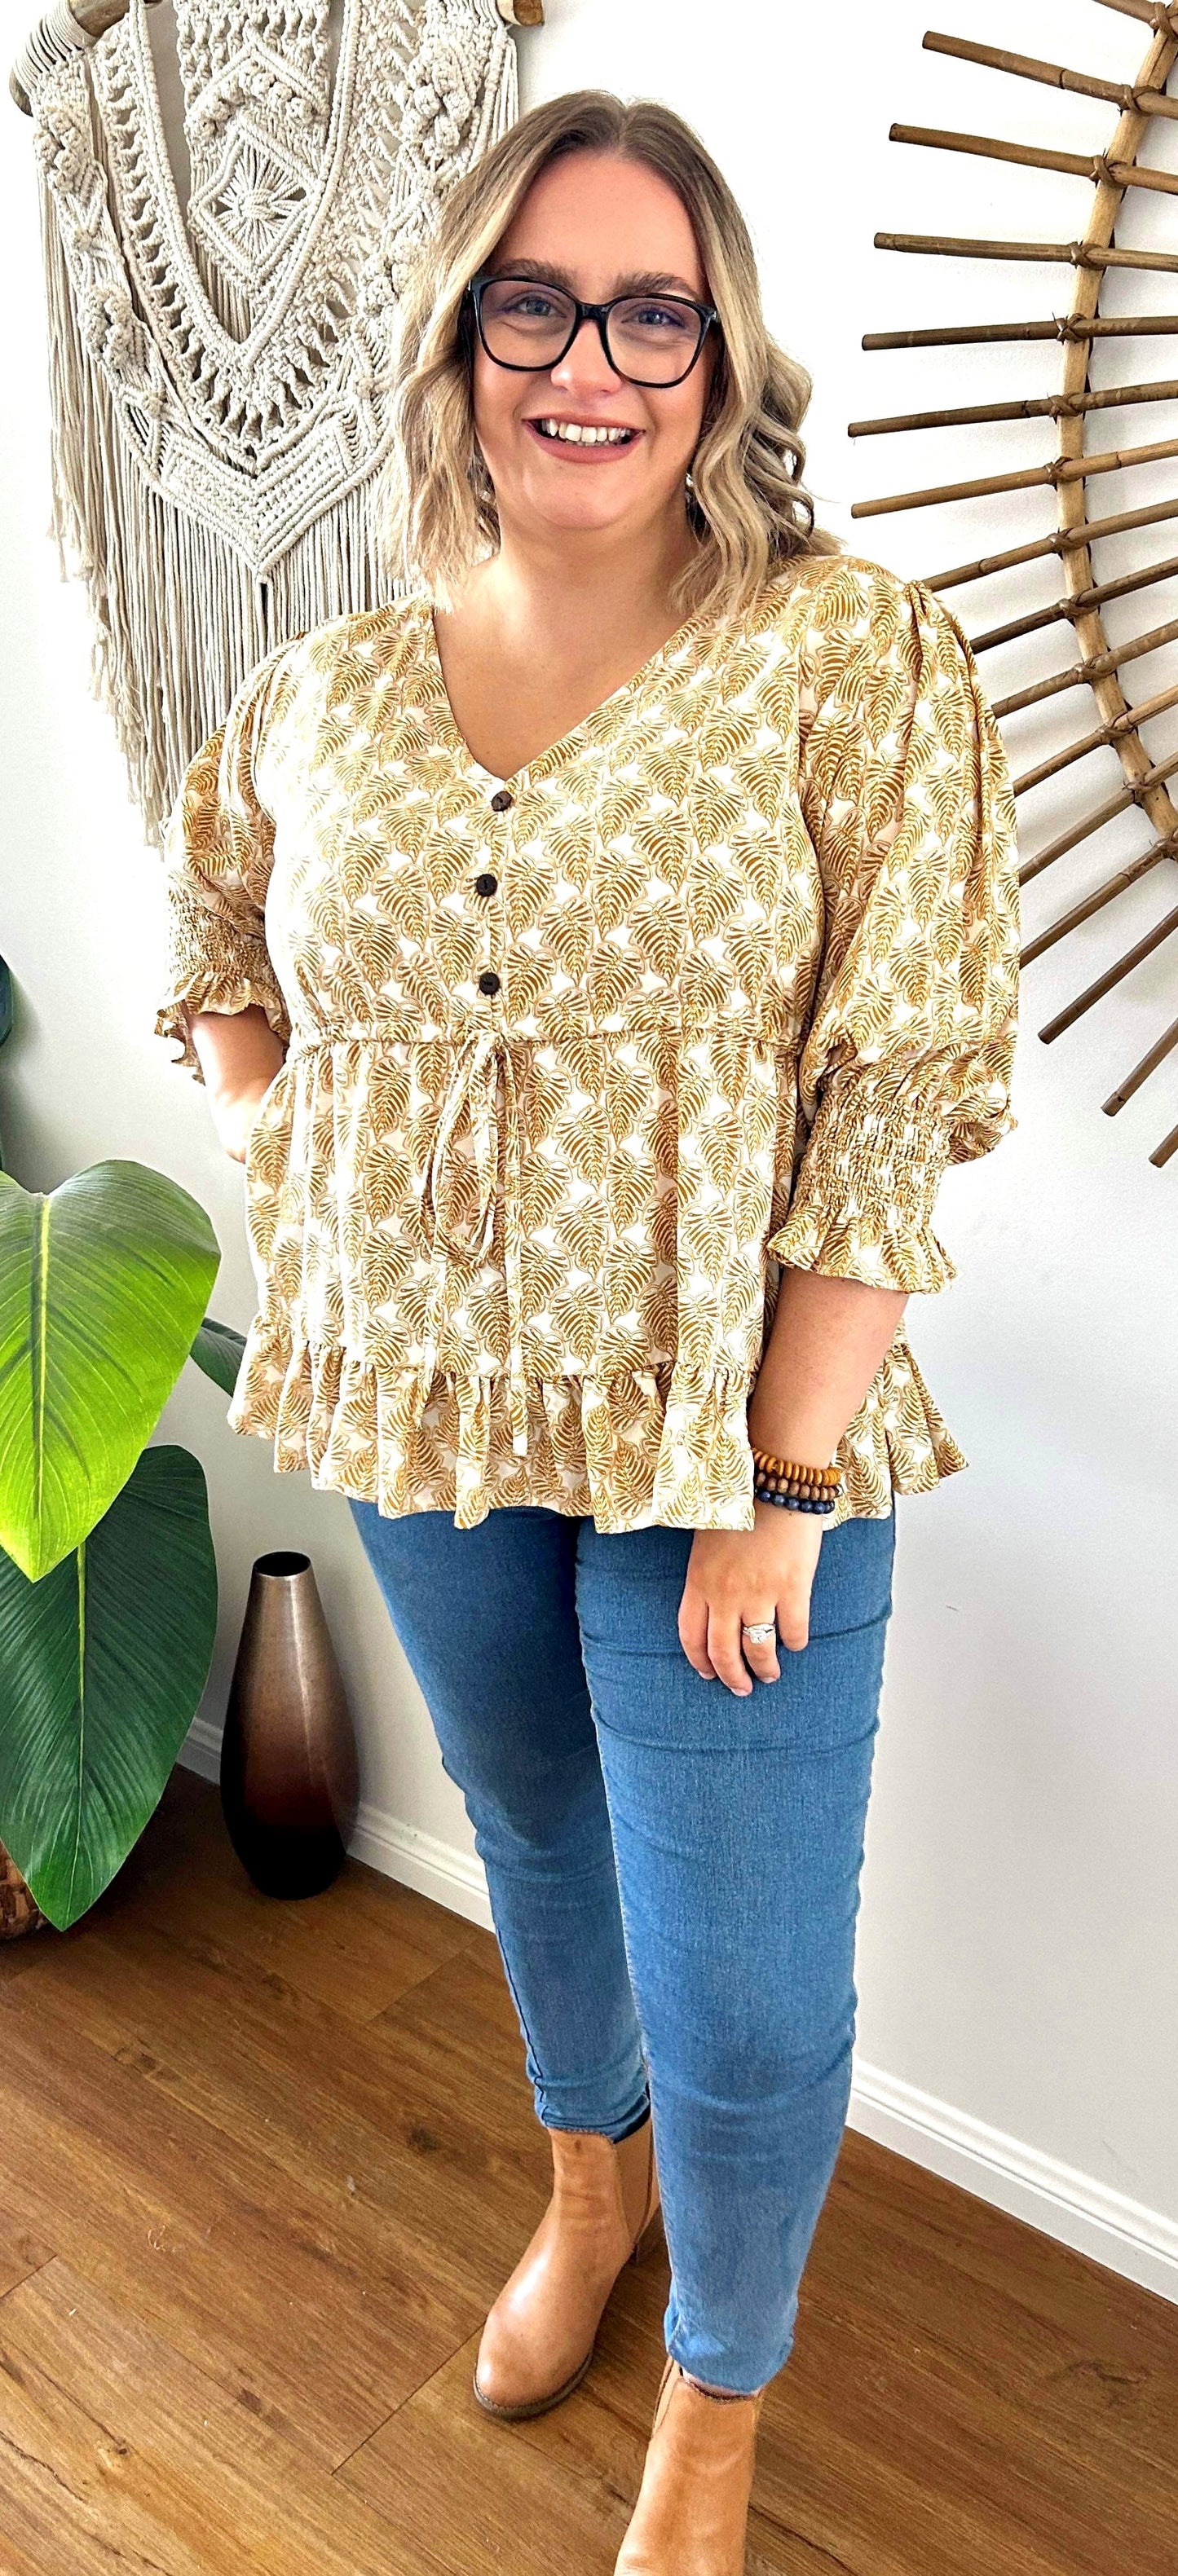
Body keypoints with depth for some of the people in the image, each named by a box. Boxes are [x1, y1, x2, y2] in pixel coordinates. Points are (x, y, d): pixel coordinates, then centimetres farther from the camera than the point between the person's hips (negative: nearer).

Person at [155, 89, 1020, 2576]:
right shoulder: (325, 693, 2)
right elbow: (216, 941, 22)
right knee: (535, 1832, 25)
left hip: (734, 1441, -3)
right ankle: (590, 2184, 56)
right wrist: (270, 1118, 3)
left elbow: (891, 1111, -14)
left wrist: (778, 1492, -17)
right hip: (426, 1420, 4)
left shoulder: (860, 661, -10)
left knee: (745, 2003, 5)